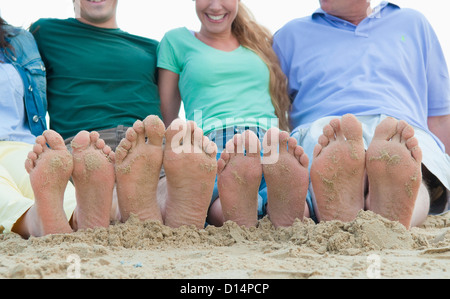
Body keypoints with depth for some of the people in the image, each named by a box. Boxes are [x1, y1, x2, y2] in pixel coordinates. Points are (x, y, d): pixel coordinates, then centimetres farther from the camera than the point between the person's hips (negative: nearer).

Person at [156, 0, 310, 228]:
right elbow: (167, 119, 19)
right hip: (210, 145, -1)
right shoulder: (176, 40, 23)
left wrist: (287, 144, 12)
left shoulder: (262, 42, 32)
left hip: (271, 147, 2)